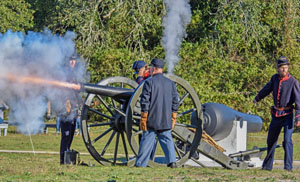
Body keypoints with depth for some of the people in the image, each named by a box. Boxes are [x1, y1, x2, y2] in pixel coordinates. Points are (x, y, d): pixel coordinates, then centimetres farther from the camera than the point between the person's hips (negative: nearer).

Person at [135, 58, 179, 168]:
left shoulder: (149, 82, -8)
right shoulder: (170, 83, 8)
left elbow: (145, 102, -11)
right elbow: (175, 102, 10)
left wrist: (143, 118, -7)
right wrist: (173, 118, 15)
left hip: (152, 119, -4)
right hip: (166, 121, 4)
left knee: (147, 141, 1)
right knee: (167, 140, 9)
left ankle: (140, 164, 6)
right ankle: (172, 161, -5)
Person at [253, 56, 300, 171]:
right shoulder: (275, 78, 2)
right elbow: (267, 89, 22)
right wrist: (257, 98, 37)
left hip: (287, 114, -6)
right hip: (276, 114, 6)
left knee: (287, 140, -17)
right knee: (271, 140, 14)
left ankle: (288, 166, -13)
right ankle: (268, 165, 28)